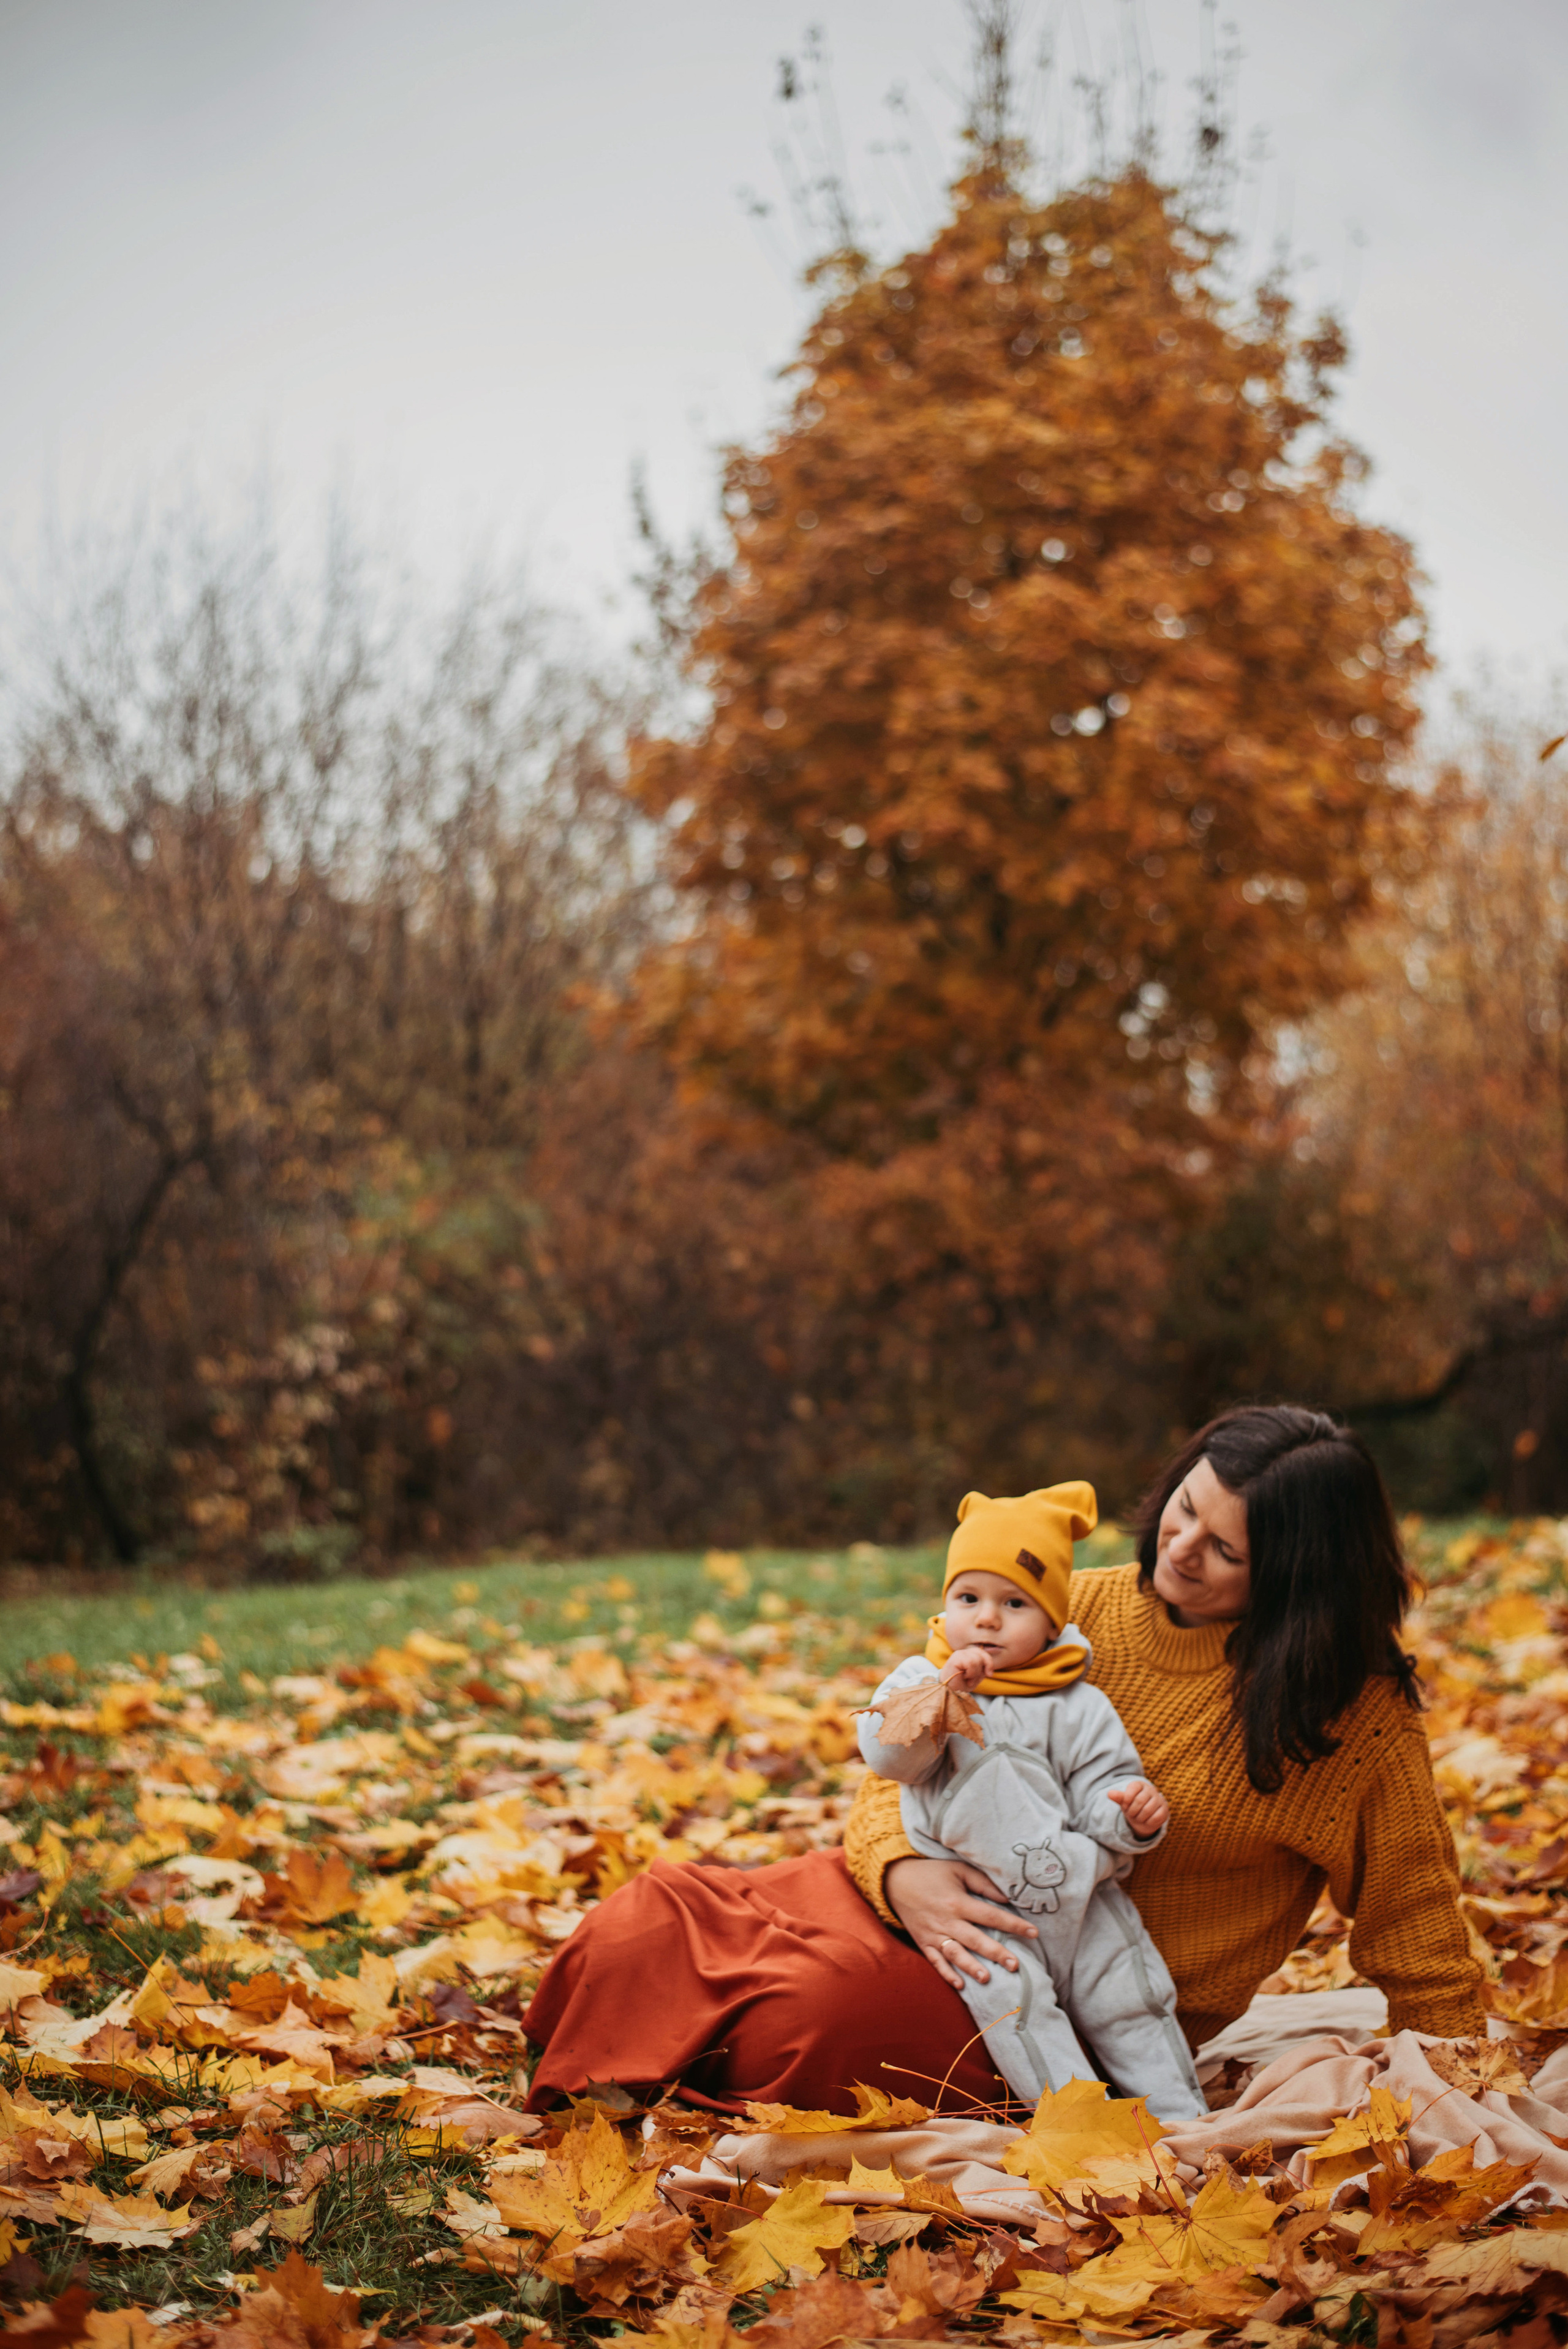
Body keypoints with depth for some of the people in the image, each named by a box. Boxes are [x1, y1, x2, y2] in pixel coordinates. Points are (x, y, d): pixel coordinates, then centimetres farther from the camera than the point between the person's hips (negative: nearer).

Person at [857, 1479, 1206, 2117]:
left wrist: (1132, 1813, -23)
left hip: (1078, 1895, 2)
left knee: (1125, 1992, 1)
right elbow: (886, 1753, -13)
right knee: (1009, 1993, -22)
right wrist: (942, 1690, -25)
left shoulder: (1077, 1708, 1)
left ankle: (1182, 2116, 14)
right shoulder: (920, 1679, 2)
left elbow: (1102, 1789, 0)